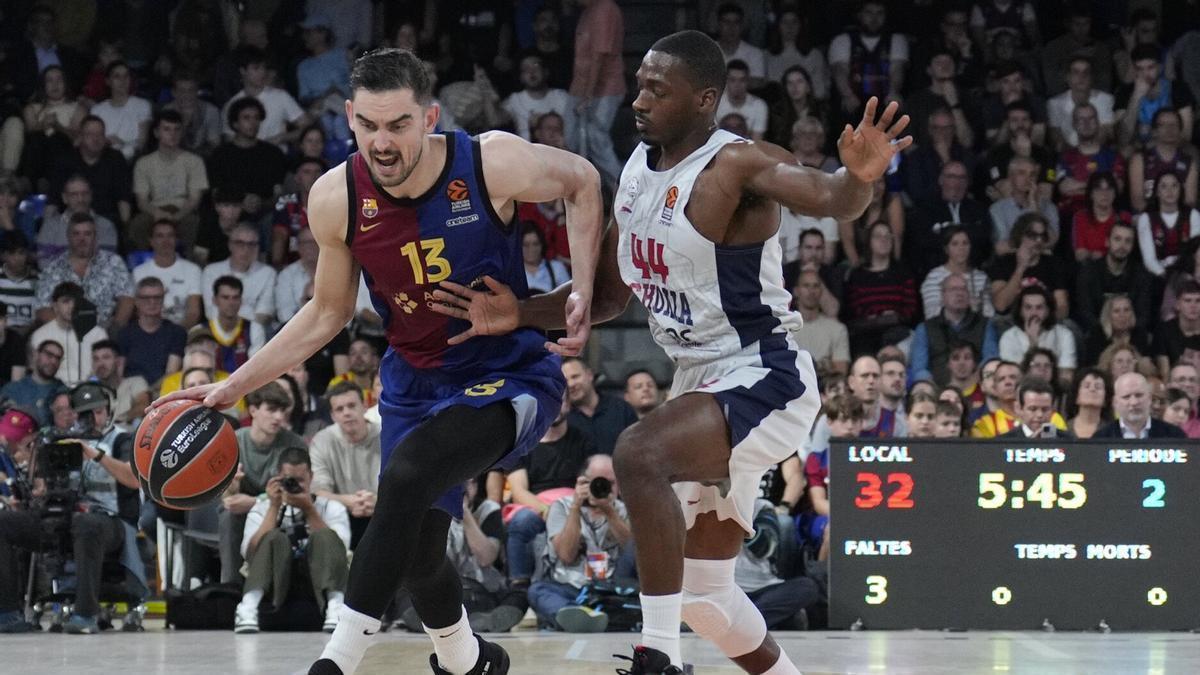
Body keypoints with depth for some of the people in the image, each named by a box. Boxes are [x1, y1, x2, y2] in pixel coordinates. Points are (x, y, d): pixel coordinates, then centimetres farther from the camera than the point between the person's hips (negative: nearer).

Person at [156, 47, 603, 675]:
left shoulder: (494, 164, -22)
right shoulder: (335, 199, -12)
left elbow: (581, 181, 0)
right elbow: (327, 312, 5)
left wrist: (583, 292, -11)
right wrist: (235, 386, 1)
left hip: (511, 374, -5)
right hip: (416, 381, 5)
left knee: (406, 476, -29)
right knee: (415, 546, 6)